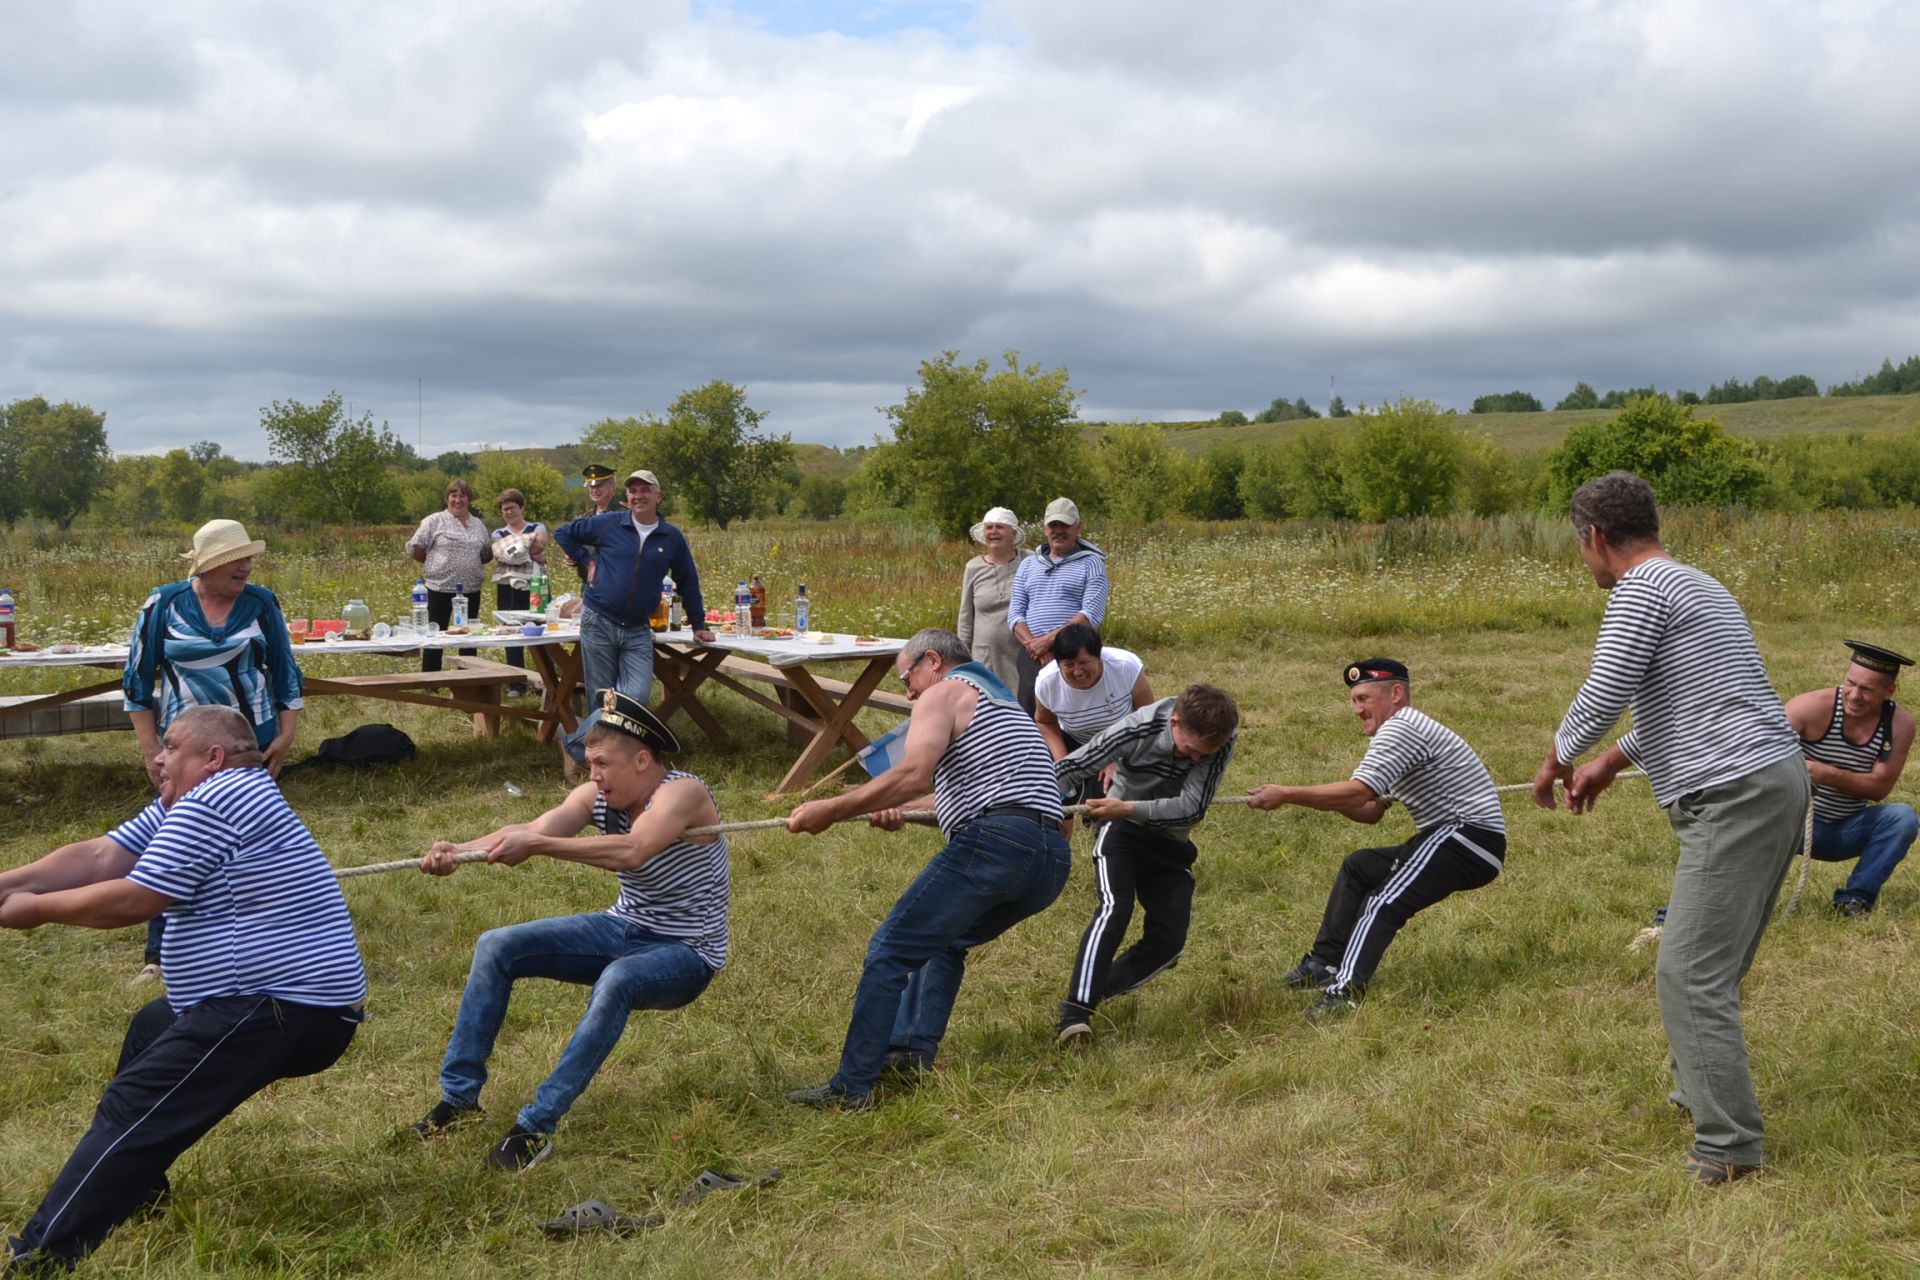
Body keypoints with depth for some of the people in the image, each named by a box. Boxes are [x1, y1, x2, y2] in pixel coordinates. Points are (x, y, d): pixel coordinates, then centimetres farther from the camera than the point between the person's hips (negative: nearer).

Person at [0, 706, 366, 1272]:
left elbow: (132, 901, -15)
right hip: (279, 1000, 12)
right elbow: (99, 856, 11)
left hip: (286, 1010, -12)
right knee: (150, 1030, 31)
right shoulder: (187, 803, 18)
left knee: (131, 1109, -14)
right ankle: (134, 1188, 39)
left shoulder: (213, 804, -15)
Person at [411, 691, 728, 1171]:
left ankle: (537, 1126, -31)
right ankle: (459, 1095, 4)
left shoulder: (682, 794, -24)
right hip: (623, 929, 7)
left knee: (617, 981, -39)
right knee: (496, 947, -3)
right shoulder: (596, 797, -4)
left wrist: (537, 844, -47)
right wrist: (459, 852, -37)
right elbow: (529, 830, -19)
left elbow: (631, 852, -42)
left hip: (686, 955, -7)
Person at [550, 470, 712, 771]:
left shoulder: (672, 538, 4)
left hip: (638, 632, 2)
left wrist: (698, 625, 16)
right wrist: (587, 562, 1)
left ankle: (575, 745, -1)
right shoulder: (608, 525, -1)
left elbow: (688, 582, 14)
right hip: (598, 624, -2)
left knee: (637, 696, -13)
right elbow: (563, 533, 9)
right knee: (601, 699, 2)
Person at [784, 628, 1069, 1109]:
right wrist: (901, 810, 31)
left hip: (993, 843, -9)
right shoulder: (1004, 704, 33)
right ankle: (913, 1051, 15)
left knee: (890, 951, -3)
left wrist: (831, 810, -10)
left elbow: (914, 774, -12)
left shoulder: (944, 692, 5)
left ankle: (852, 1087, -7)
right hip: (1053, 862, 9)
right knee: (943, 940, 28)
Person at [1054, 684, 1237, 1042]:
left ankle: (1094, 992, 10)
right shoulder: (1137, 729, -26)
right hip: (1121, 832, -3)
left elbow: (1192, 808, -27)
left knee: (1168, 941, -5)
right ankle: (1075, 1011, -33)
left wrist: (1127, 808, -34)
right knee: (1114, 908, -28)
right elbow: (1071, 769, -20)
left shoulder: (1221, 741, -22)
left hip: (1171, 845, 4)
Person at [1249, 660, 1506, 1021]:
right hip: (1450, 840, 12)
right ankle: (1325, 963, 20)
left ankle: (1346, 991, -36)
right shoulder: (1401, 733, 21)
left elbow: (1359, 792, -25)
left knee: (1384, 904, -24)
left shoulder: (1401, 729, -14)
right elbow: (1372, 811, 17)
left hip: (1470, 835, -11)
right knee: (1357, 868, 21)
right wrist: (1329, 801, -2)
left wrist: (1287, 795, -19)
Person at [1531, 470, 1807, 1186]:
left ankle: (1729, 1148, -8)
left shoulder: (1642, 589, -9)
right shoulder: (1695, 585, 23)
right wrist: (1610, 763, 35)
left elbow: (1604, 695, -16)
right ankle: (1696, 1091, 35)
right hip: (1777, 783, 10)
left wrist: (1557, 758, 2)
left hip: (1735, 798, -10)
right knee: (1711, 963, 21)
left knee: (1690, 973, -9)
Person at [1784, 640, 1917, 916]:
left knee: (1903, 818, -23)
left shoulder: (1900, 724, -8)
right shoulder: (1816, 707, -18)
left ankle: (1855, 897, -9)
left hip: (1847, 830, 3)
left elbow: (1879, 787, -13)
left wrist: (1827, 774, -30)